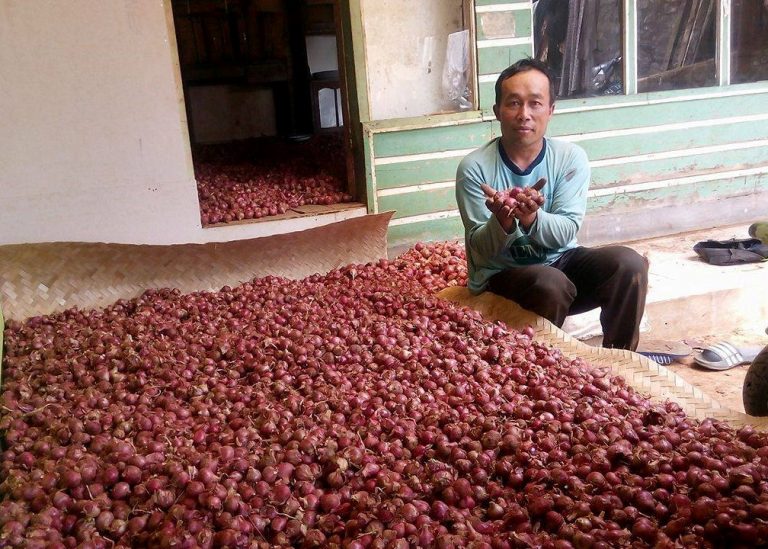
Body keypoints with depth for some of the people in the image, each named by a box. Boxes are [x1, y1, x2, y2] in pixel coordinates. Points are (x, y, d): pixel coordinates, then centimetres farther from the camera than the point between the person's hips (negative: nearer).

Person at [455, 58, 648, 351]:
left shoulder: (571, 158, -6)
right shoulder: (474, 168, -13)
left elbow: (565, 232, -14)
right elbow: (481, 250, -13)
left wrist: (531, 218, -36)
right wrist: (502, 222, -36)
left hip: (560, 260, 3)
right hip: (501, 273, -3)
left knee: (629, 264, -21)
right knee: (552, 285, -34)